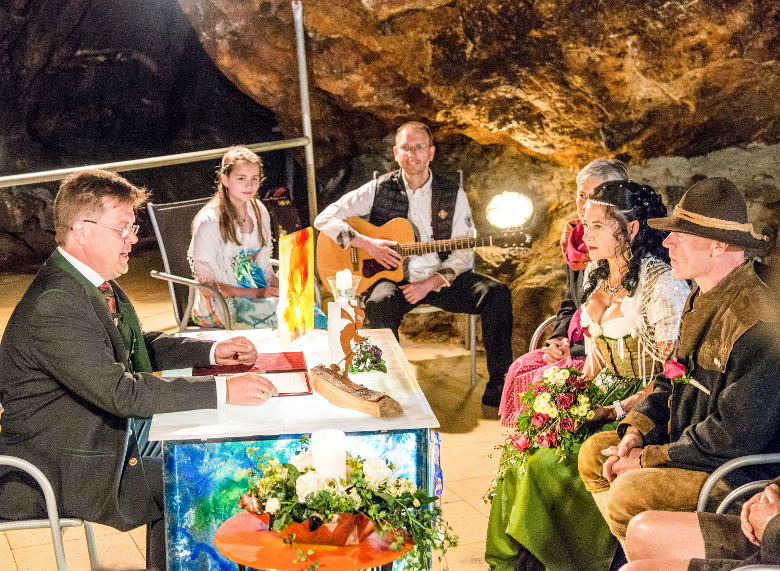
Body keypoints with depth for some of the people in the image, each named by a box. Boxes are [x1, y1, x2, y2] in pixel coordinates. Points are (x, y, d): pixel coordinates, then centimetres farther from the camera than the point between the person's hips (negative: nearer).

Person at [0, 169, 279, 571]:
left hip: (116, 430, 9)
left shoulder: (94, 282, 3)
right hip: (63, 469, -9)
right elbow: (122, 391, -31)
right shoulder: (52, 306, -28)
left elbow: (139, 346, 16)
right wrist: (222, 392, -30)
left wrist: (212, 352, 2)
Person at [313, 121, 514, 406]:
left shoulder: (453, 195, 7)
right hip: (394, 277, -2)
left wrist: (429, 284, -13)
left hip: (439, 280, 2)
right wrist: (366, 243, -14)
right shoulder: (380, 189, 4)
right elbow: (325, 219, 0)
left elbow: (463, 254, 2)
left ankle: (497, 387, -15)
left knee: (497, 293, -21)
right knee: (380, 303, -37)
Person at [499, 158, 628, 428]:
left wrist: (573, 349, -17)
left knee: (547, 380, -24)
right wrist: (558, 340, 4)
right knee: (521, 368, -9)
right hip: (573, 345, 8)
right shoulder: (577, 241, 10)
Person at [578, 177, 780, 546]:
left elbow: (734, 435, -27)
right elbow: (673, 381, 18)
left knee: (629, 492, -26)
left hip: (740, 470, -10)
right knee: (594, 452, 5)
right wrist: (638, 429, 0)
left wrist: (649, 459, -18)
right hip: (685, 442, 10)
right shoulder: (702, 300, 8)